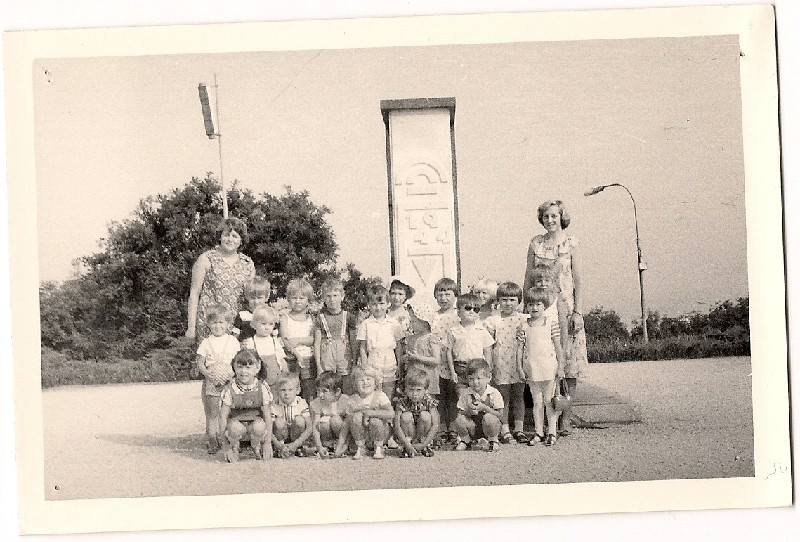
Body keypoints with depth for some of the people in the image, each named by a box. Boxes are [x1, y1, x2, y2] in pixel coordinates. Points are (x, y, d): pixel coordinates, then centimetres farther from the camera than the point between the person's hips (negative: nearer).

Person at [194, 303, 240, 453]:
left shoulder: (233, 341, 6)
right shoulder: (206, 343, 7)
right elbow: (199, 363, 4)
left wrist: (231, 375, -11)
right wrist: (209, 374, -13)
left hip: (229, 382, -1)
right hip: (211, 383, 1)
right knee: (212, 414, 0)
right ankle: (213, 442, 5)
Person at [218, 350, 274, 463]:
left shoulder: (262, 389, -10)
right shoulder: (230, 390, -13)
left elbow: (268, 416, -5)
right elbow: (223, 416, -10)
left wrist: (268, 443, -6)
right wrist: (225, 445, -11)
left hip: (254, 421, 1)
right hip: (236, 421, -1)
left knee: (259, 426, -33)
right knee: (235, 427, -36)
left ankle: (256, 448, 1)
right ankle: (234, 449, -2)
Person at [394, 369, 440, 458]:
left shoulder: (429, 402, -16)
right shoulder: (402, 402, -17)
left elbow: (435, 425, -21)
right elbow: (397, 426, -22)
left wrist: (423, 444, -28)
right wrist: (407, 444, -32)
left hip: (424, 435, 0)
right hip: (406, 437, 0)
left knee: (425, 416, -27)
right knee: (406, 416, -27)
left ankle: (426, 447, -7)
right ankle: (406, 449, -14)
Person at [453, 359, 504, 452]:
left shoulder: (494, 394, -12)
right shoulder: (466, 394, -4)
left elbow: (499, 414, -15)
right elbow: (460, 413, -4)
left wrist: (484, 408, -28)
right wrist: (468, 411, -26)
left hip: (488, 427, -2)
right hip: (473, 428, 2)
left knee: (488, 417, -35)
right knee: (459, 420, -26)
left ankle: (494, 441, -5)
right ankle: (465, 440, 7)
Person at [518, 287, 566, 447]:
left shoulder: (551, 323, 0)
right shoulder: (524, 325, 5)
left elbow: (558, 346, 1)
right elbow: (520, 347, 6)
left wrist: (560, 366, -1)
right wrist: (519, 367, 1)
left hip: (548, 366, -2)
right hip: (531, 368, 2)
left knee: (549, 401, 2)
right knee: (537, 402, 8)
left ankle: (551, 433, 10)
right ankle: (539, 433, 15)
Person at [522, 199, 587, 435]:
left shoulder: (570, 243, 1)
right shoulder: (536, 243, 8)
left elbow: (578, 280, -1)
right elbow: (528, 279, 10)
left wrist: (578, 312, -8)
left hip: (565, 307, -2)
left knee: (568, 363, -2)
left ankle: (565, 418, 5)